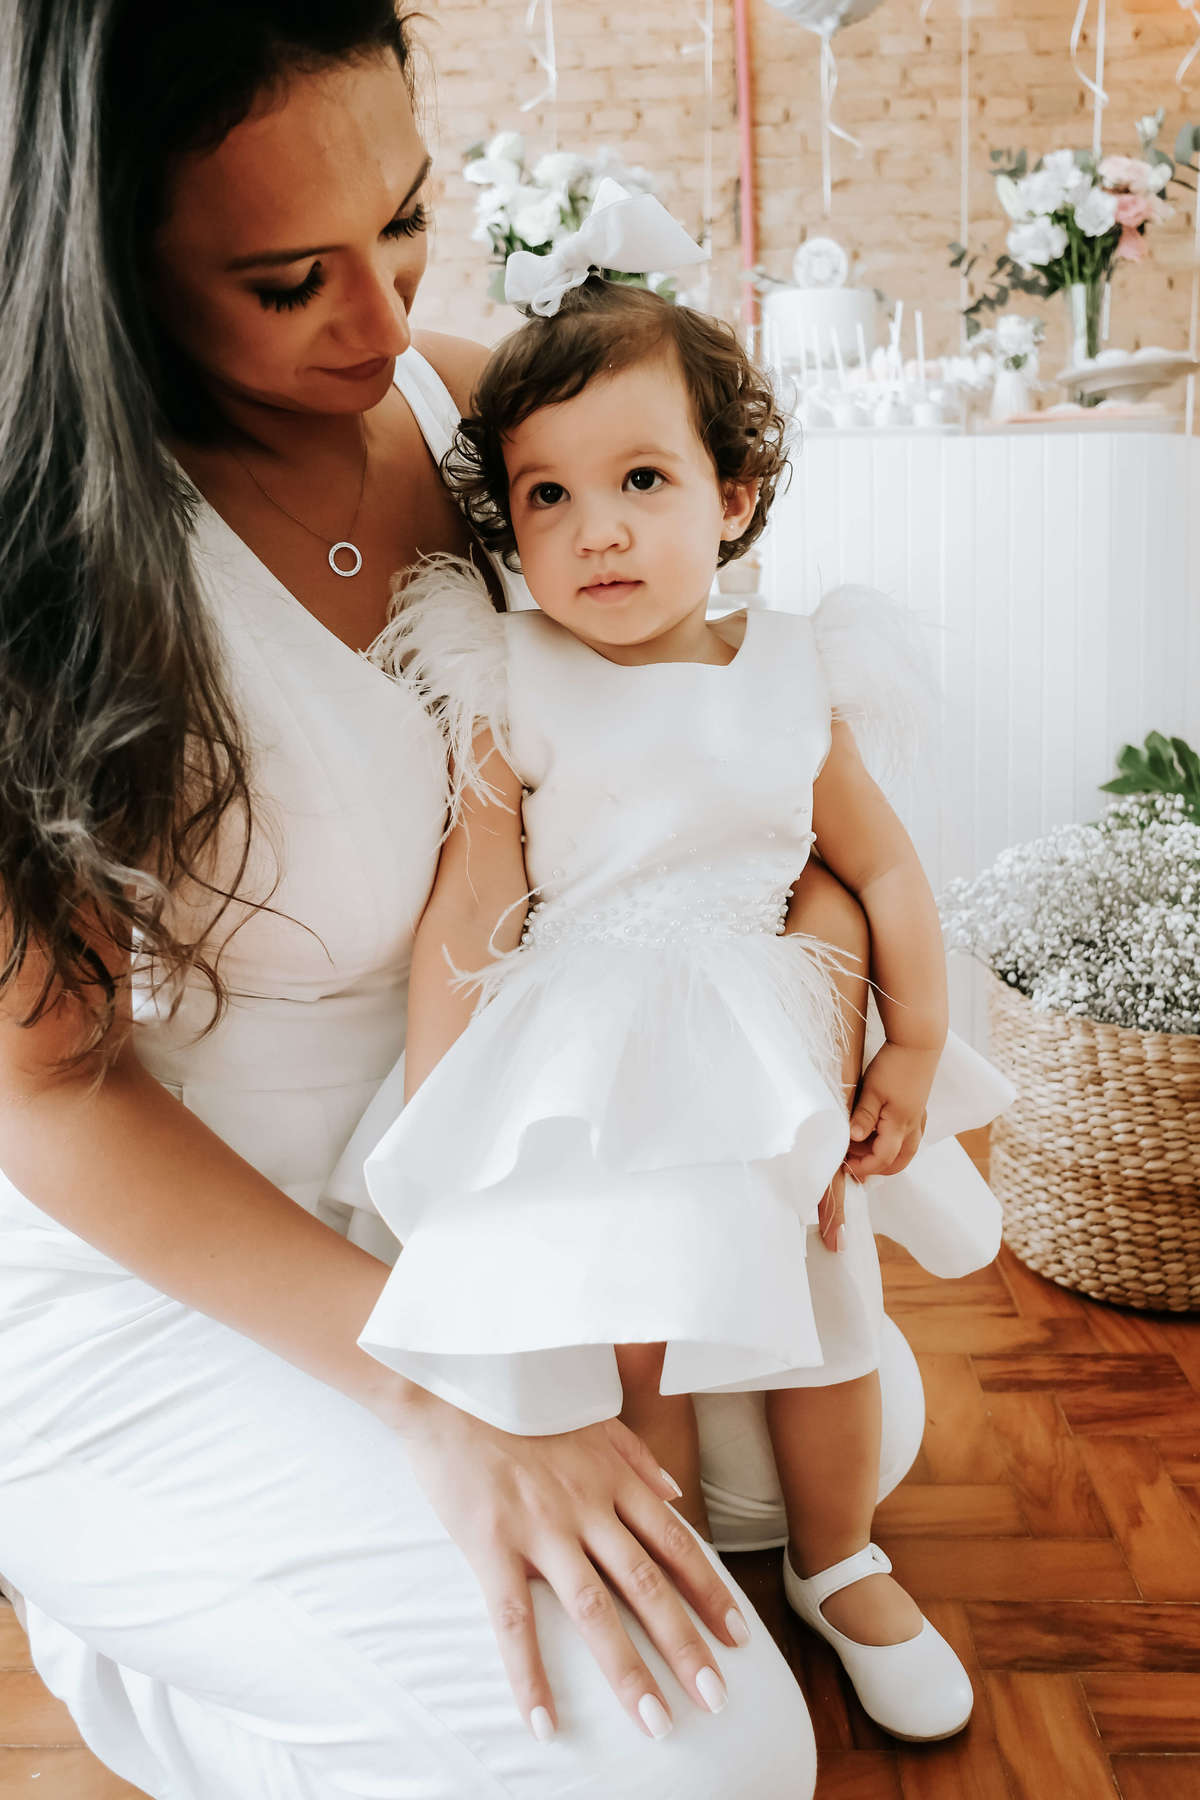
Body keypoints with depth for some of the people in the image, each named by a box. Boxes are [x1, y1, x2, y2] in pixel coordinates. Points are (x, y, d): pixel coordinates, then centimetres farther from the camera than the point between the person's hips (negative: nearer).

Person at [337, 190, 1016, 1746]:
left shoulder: (789, 681, -1)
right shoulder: (516, 696, -7)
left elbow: (885, 870, 5)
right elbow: (470, 908, -8)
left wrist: (913, 1049, -2)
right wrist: (434, 1103, -11)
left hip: (771, 1055, 3)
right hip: (586, 1067, -2)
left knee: (826, 1319, 14)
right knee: (628, 1352, -2)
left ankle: (840, 1568, 41)